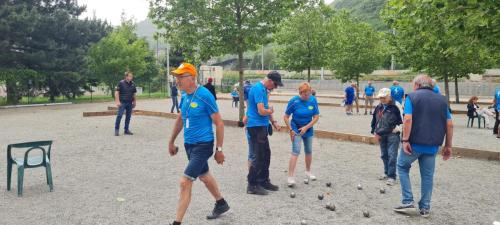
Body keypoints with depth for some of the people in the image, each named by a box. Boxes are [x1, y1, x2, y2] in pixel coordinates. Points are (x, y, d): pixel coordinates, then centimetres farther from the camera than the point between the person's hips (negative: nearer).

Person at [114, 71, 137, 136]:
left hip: (130, 103, 5)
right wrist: (117, 101, -15)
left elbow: (134, 94, 15)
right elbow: (117, 92, -8)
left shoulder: (132, 84, 8)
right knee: (119, 116, -9)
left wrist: (134, 102, 13)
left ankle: (126, 130, 16)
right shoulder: (121, 83, -6)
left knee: (128, 117, 7)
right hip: (122, 102, -5)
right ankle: (116, 130, -1)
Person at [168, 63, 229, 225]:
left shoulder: (205, 96, -19)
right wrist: (172, 141, 21)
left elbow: (219, 123, -14)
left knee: (185, 182, -11)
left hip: (203, 145, -8)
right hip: (189, 144, 8)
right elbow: (180, 119, 18)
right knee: (204, 176, 24)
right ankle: (221, 204, 45)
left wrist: (219, 149, -12)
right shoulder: (184, 95, 3)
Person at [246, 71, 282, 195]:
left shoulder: (264, 89, 13)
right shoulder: (258, 89, -18)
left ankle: (264, 181, 26)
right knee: (259, 157, -6)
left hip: (262, 126, 10)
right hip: (256, 126, -10)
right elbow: (261, 111, -24)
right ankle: (252, 185, 3)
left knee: (266, 155, 15)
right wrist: (271, 111, -4)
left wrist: (273, 122, 15)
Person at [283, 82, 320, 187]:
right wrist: (290, 130, -14)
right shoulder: (294, 101, -17)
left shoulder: (313, 100, -10)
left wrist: (306, 127, -17)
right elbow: (286, 117, -10)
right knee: (295, 152, -15)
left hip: (308, 130, 4)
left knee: (309, 151, 16)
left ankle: (308, 172, 38)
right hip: (296, 130, -4)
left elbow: (316, 117, -8)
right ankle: (290, 177, -14)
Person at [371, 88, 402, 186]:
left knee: (392, 156, -8)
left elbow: (402, 121, -7)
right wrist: (375, 132, 12)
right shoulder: (378, 107, 10)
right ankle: (387, 173, 28)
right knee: (384, 155, 15)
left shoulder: (395, 107, -10)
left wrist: (397, 129, -12)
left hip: (392, 135, -7)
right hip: (381, 135, 7)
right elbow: (374, 121, 18)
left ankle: (392, 176, -4)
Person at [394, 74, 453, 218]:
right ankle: (425, 208, 17)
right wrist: (448, 146, 12)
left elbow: (408, 119, -15)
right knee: (428, 175, 12)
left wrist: (405, 140, -14)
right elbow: (449, 124, 8)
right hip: (432, 145, 4)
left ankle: (408, 202, 10)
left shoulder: (412, 96, -1)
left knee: (402, 167, 15)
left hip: (414, 143, -4)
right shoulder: (442, 99, 12)